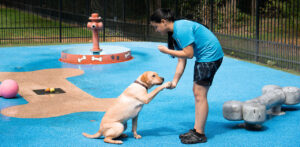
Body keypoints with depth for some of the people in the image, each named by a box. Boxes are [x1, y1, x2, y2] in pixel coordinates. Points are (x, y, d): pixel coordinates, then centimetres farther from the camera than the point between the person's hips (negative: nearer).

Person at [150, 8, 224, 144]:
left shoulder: (181, 29, -20)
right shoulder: (174, 32, 11)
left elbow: (188, 54, -22)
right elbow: (181, 60, 11)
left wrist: (167, 51, -13)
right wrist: (174, 81, 8)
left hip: (210, 55, -10)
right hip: (203, 57, 10)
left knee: (200, 94, -8)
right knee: (196, 91, 13)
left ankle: (200, 134, -2)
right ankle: (196, 129, 21)